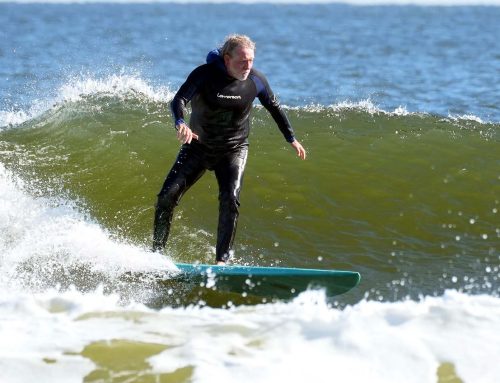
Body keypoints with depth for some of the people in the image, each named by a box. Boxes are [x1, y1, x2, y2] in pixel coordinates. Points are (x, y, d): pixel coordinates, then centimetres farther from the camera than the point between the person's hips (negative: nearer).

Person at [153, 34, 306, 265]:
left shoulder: (256, 80, -11)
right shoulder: (205, 74, -21)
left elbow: (274, 107, 7)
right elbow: (179, 100, -32)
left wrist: (291, 139, 12)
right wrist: (180, 124, -53)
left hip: (233, 150, 1)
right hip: (198, 146, 0)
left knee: (230, 199, -22)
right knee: (168, 196, -8)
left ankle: (222, 259, -18)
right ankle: (157, 251, 9)